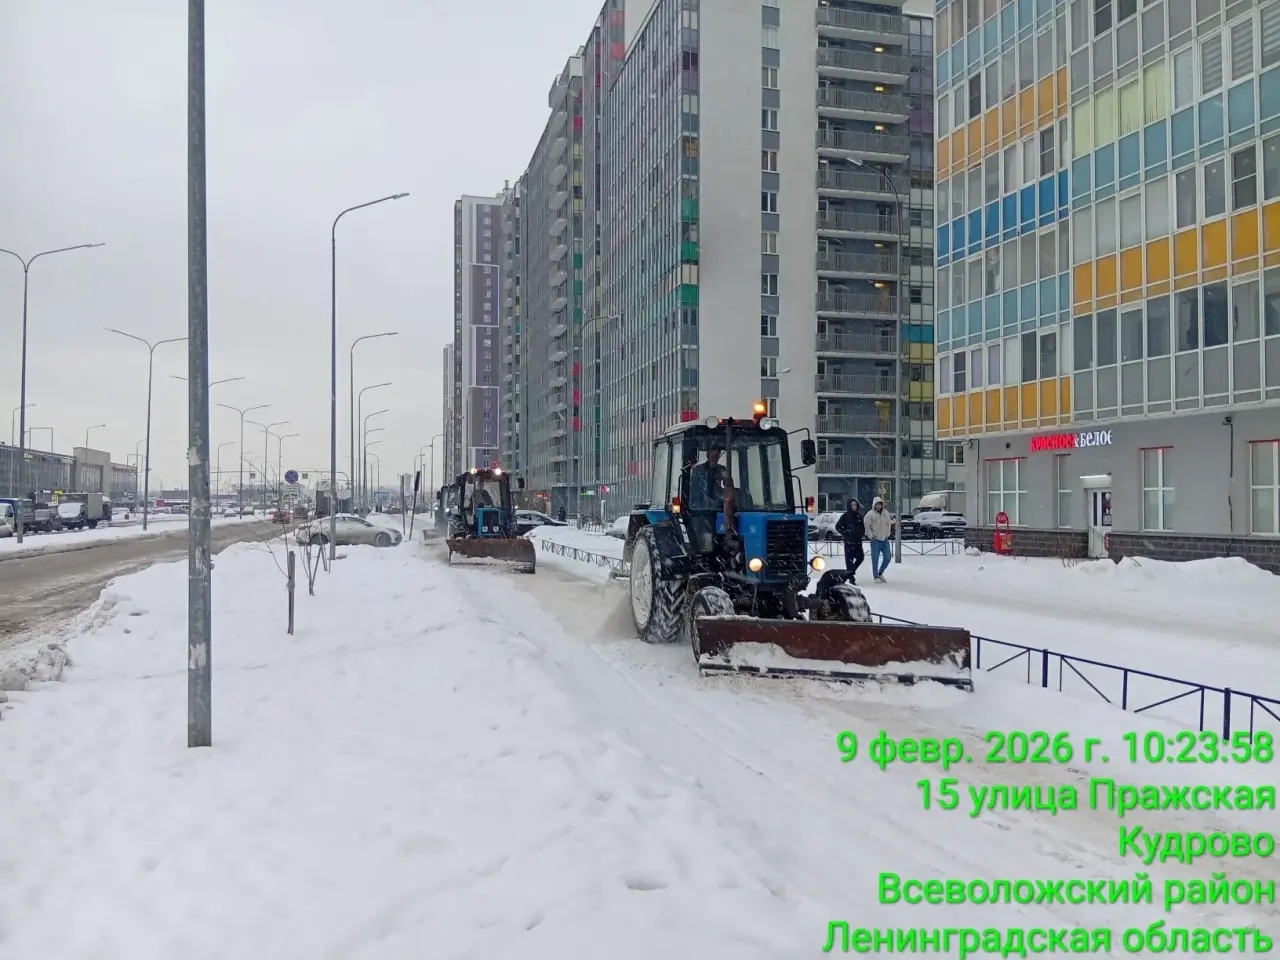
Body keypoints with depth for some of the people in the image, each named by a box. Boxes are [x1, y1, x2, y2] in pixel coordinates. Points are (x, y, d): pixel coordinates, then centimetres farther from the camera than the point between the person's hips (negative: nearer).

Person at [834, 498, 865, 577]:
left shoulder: (859, 516, 11)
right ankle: (850, 576, -1)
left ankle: (852, 571, 27)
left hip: (858, 541, 6)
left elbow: (863, 526, 24)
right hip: (849, 541, -6)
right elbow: (838, 526, -2)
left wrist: (862, 533, 8)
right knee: (849, 559, -7)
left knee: (860, 557, 7)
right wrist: (845, 533, -8)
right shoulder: (845, 516, -5)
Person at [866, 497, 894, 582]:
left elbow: (889, 524, 18)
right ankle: (876, 577, 3)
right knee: (875, 559, -4)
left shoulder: (886, 513, 8)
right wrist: (871, 536, -12)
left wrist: (888, 534, 11)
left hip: (885, 540, 5)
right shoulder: (870, 514, -8)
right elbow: (867, 526, -11)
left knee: (887, 558, 5)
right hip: (875, 540, -5)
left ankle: (880, 573, 23)